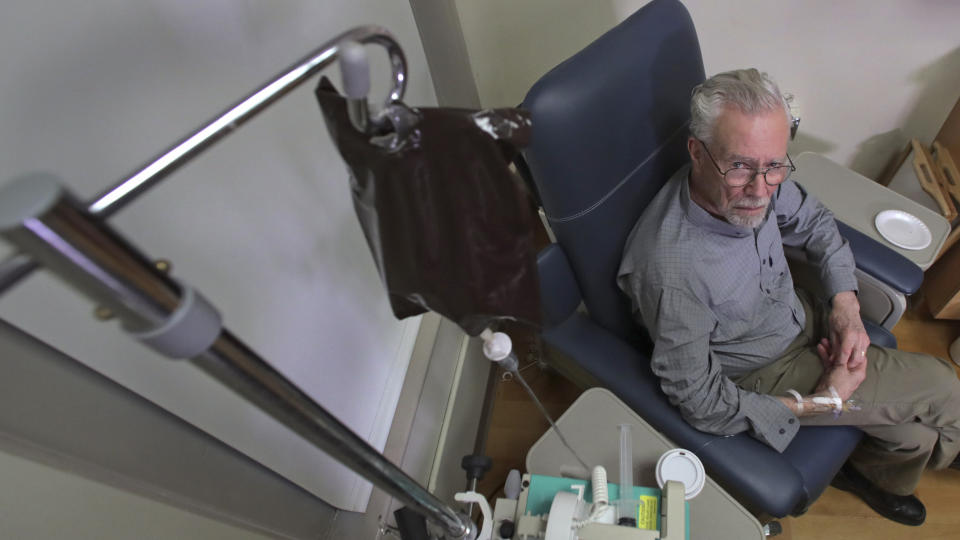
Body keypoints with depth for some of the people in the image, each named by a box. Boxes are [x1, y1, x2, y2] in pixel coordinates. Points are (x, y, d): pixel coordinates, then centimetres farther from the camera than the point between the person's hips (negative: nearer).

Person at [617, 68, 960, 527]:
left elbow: (814, 222, 5)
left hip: (801, 314, 6)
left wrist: (846, 303, -8)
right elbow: (701, 405, -29)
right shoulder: (669, 270, -40)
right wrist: (822, 402, -20)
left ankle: (879, 477, 43)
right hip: (763, 374, -6)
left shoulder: (756, 179, -19)